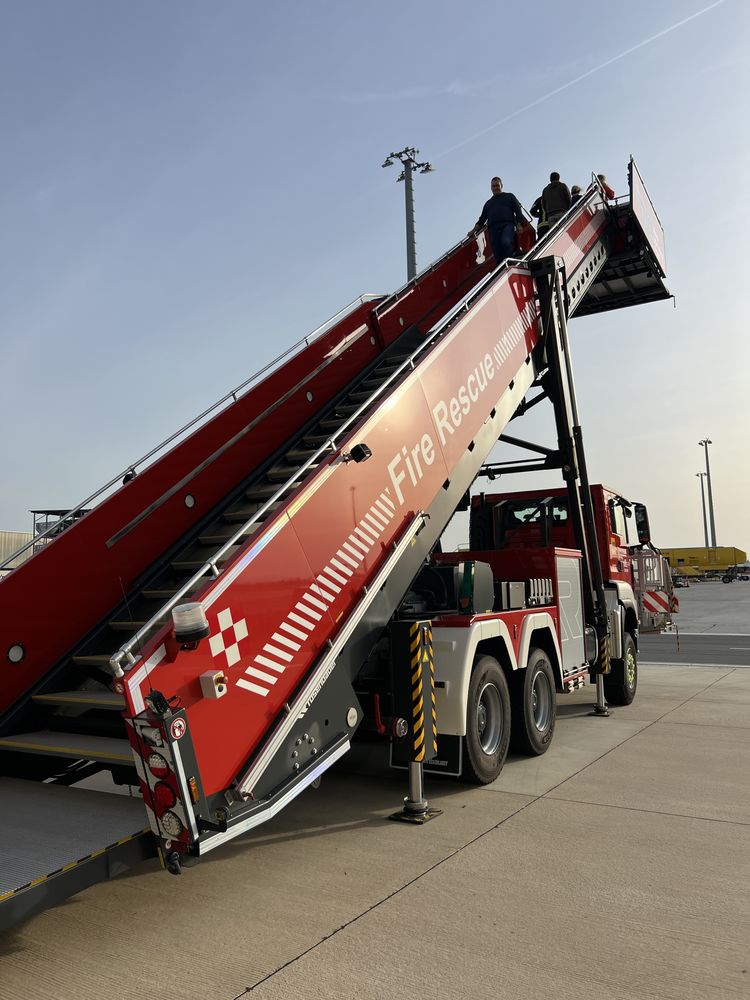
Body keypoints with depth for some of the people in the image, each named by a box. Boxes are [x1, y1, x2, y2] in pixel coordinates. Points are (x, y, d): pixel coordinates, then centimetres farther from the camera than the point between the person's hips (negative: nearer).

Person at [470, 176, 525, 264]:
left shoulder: (509, 196, 23)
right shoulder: (488, 202, 32)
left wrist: (519, 224, -3)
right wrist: (475, 229, 10)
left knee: (506, 242, -34)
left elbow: (518, 210, 13)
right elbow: (482, 218, 26)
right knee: (497, 254, -11)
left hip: (507, 225, -3)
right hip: (493, 229, 4)